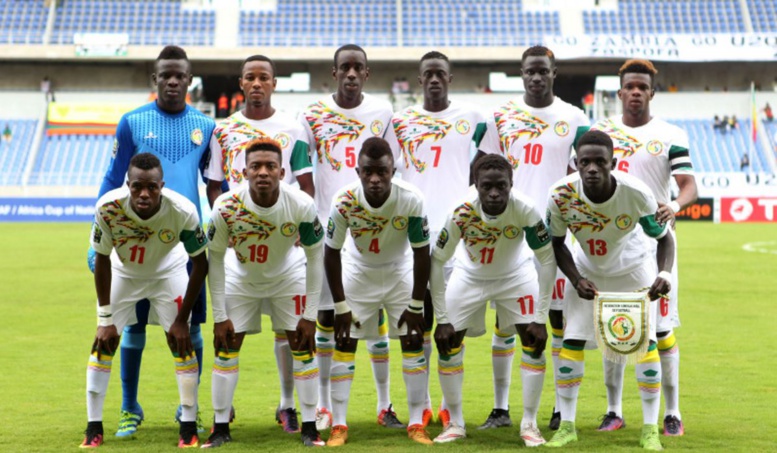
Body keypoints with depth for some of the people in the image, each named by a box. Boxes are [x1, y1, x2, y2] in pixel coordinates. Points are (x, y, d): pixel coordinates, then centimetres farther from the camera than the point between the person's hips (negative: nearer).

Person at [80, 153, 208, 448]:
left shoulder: (182, 211, -35)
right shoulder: (107, 208, -34)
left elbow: (200, 263, -20)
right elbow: (102, 259, -17)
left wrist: (182, 319, -17)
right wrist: (105, 318, -14)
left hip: (168, 272, -1)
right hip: (123, 273, 1)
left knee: (181, 341, -8)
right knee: (103, 342, -4)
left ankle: (189, 427, 2)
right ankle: (94, 427, 6)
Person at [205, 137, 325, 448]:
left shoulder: (301, 206, -30)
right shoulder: (226, 207, -29)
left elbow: (315, 256, -16)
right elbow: (215, 260, -16)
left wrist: (310, 315, -15)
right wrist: (219, 316, -15)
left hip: (288, 276, 0)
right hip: (240, 278, 0)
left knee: (303, 344, -6)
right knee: (226, 346, -3)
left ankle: (309, 427, 5)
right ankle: (221, 427, 9)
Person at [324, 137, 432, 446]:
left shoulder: (411, 200, -29)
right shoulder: (344, 201, -29)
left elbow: (421, 253, -17)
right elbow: (332, 252, -15)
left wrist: (416, 305, -13)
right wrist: (340, 305, -13)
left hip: (400, 272, 0)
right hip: (358, 272, 0)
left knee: (414, 342, -3)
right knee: (344, 343, -3)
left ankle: (416, 424, 8)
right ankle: (339, 425, 5)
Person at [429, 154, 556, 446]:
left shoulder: (525, 210, -32)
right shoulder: (461, 213, -32)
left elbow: (547, 260, -22)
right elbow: (437, 261, -20)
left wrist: (540, 318, -22)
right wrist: (441, 319, -20)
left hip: (516, 275, 0)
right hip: (469, 276, 0)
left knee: (534, 340, -11)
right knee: (447, 342, -5)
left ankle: (529, 424, 2)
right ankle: (455, 423, 11)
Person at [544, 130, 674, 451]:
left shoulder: (636, 193, -32)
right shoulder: (561, 194, -29)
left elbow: (664, 237, -16)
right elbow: (557, 243, -10)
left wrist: (664, 273, -34)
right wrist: (576, 280, -22)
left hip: (634, 269, -1)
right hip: (587, 269, 1)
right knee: (571, 340, -4)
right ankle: (567, 425, 9)